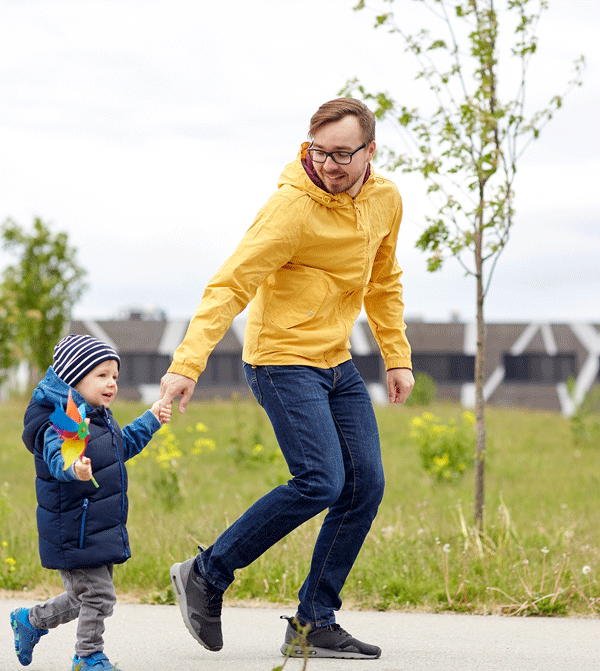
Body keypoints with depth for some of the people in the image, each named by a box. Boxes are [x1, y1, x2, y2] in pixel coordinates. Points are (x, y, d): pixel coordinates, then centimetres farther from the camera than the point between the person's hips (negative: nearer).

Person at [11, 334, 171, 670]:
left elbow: (124, 444, 32)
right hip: (74, 533, -10)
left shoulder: (101, 418, 12)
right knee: (98, 595, -6)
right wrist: (73, 469, -61)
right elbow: (57, 458, -40)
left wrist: (150, 421, 35)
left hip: (103, 528, 10)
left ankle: (30, 620, 39)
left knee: (84, 597, 19)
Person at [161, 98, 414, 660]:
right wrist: (186, 364, -33)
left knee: (365, 485, -1)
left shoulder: (385, 200, 3)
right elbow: (229, 285, -24)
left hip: (336, 363, 8)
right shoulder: (291, 208, -19)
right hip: (281, 359, -7)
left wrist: (397, 356, 15)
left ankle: (313, 625, 7)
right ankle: (206, 575, -3)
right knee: (321, 481, -19)